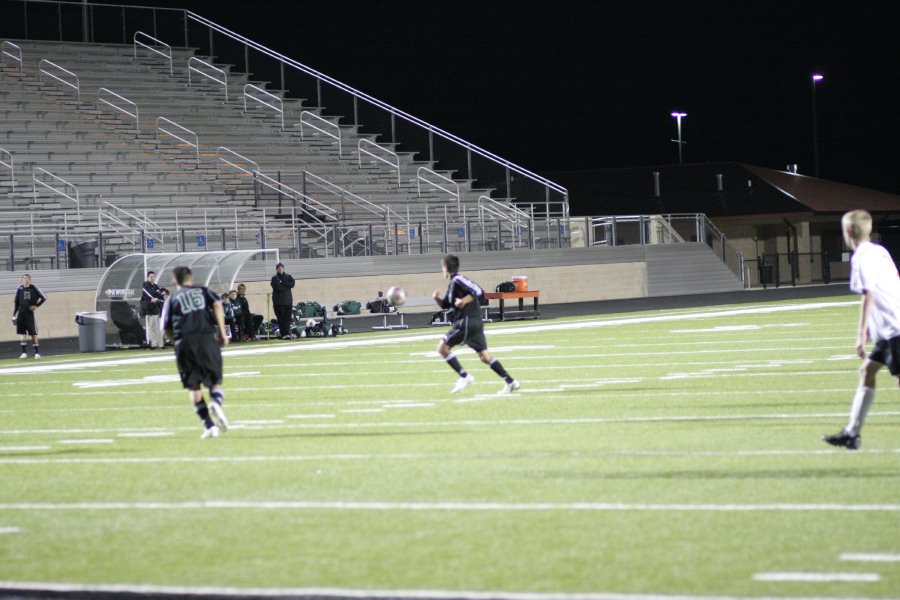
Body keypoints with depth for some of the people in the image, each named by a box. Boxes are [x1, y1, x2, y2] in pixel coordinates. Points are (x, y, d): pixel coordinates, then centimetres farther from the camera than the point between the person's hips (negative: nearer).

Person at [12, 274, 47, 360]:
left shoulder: (33, 288, 1)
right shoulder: (19, 289, 4)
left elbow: (43, 298, 6)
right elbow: (15, 302, 8)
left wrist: (36, 306, -3)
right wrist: (14, 315, 4)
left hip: (30, 313, -2)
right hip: (21, 313, 2)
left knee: (33, 333, -1)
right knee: (21, 333, 0)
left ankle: (37, 352, 4)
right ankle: (24, 352, 5)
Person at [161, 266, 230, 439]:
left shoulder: (172, 299, 18)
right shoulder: (203, 291, 19)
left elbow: (167, 329, 10)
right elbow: (217, 304, 0)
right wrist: (222, 332, 0)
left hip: (183, 342, 0)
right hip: (206, 338, 0)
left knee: (193, 386, 5)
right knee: (215, 381, 8)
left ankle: (209, 425, -7)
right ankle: (216, 402, -26)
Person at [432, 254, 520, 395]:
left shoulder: (458, 280, -10)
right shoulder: (453, 284, 19)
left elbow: (479, 291, -19)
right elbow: (445, 305, 27)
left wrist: (464, 301, -22)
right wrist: (437, 298, 9)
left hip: (467, 321, -10)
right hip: (474, 322, 10)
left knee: (442, 348, -3)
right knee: (484, 355, 8)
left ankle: (464, 376, -6)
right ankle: (510, 382, 2)